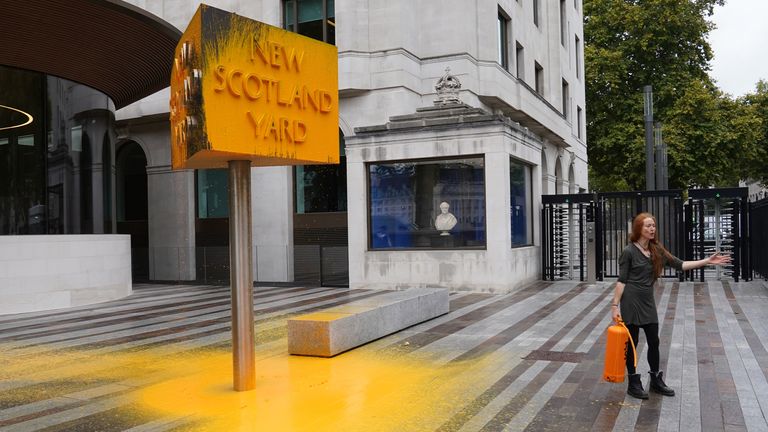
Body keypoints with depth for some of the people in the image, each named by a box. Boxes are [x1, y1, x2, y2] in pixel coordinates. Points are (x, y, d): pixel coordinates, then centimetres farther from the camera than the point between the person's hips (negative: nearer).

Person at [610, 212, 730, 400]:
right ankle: (633, 383, 16)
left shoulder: (656, 250, 6)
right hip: (631, 302, -6)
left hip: (648, 302, 6)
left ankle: (656, 381, 27)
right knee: (631, 343, 3)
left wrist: (707, 261, -1)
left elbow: (679, 264, 6)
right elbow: (621, 280, -10)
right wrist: (615, 305, -14)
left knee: (654, 342, 11)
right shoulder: (629, 251, -11)